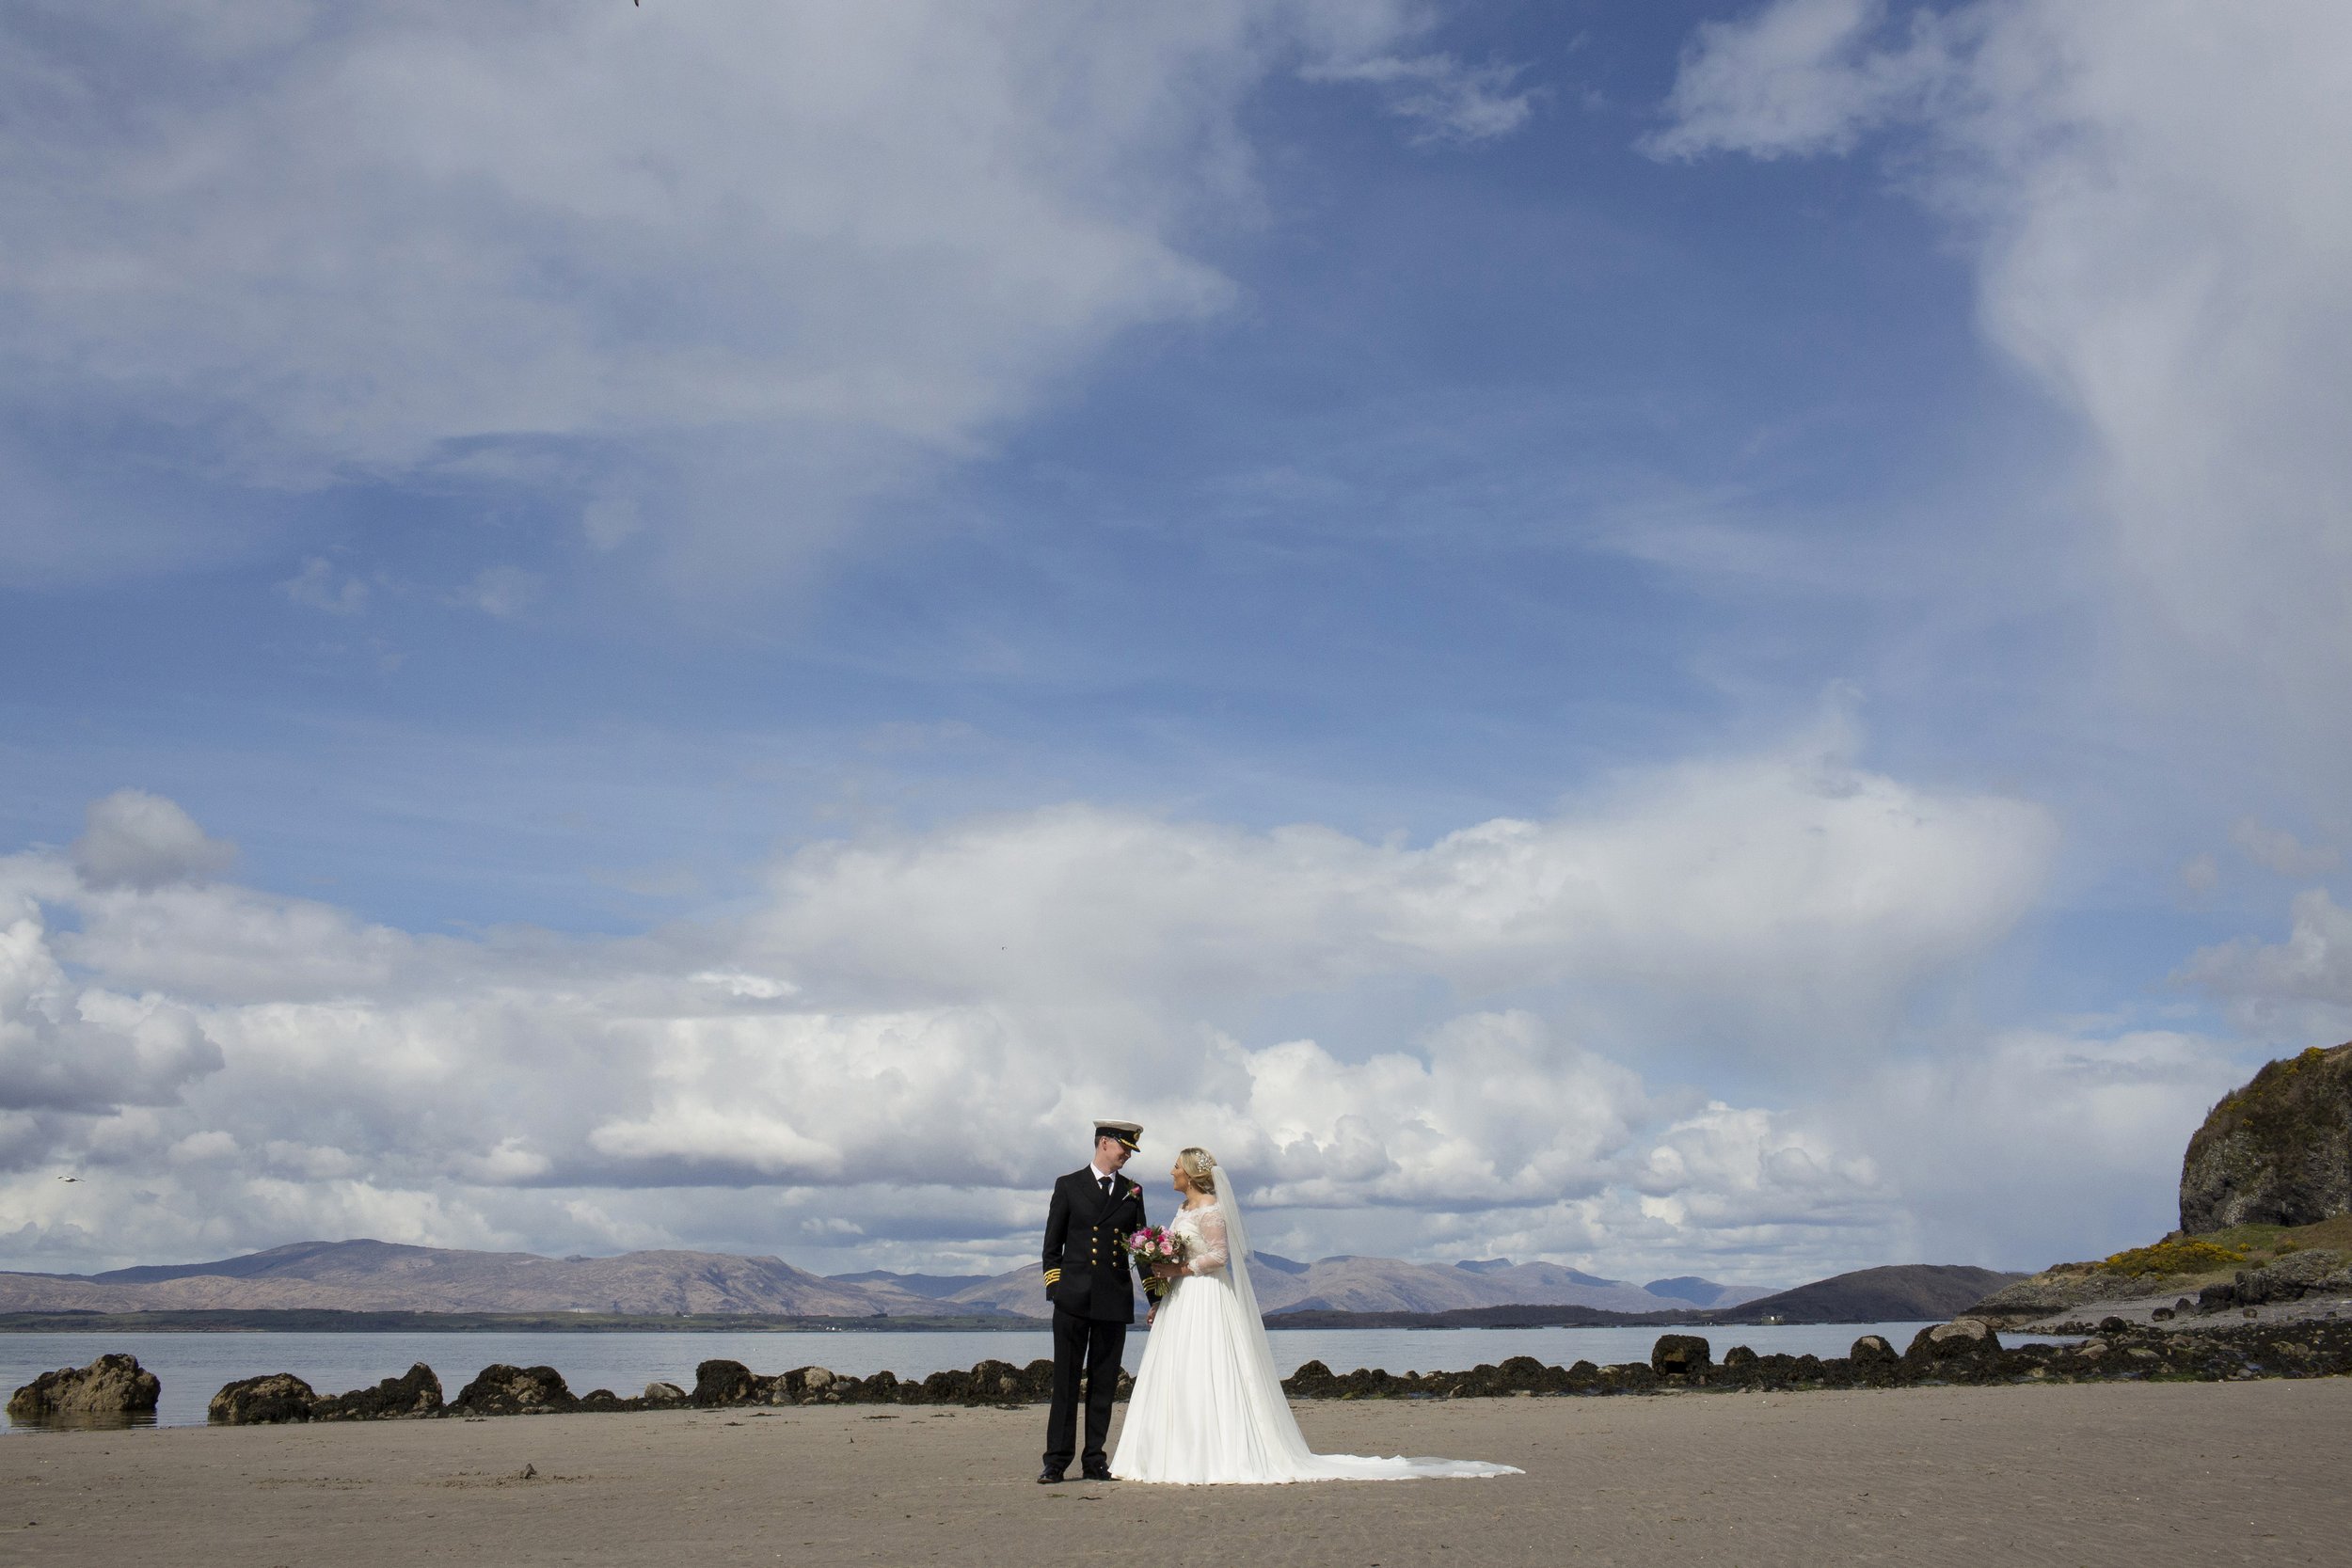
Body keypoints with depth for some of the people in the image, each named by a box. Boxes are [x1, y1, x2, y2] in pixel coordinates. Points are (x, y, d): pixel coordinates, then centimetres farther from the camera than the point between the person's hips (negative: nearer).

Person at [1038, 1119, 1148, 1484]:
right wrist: (1054, 1287, -3)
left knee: (1104, 1383, 5)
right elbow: (1052, 1244, 7)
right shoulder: (1068, 1186, 7)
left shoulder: (1132, 1192, 14)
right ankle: (1057, 1460, 1)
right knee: (1066, 1381, -2)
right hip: (1074, 1299, -2)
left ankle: (1094, 1459, 11)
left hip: (1115, 1300, 3)